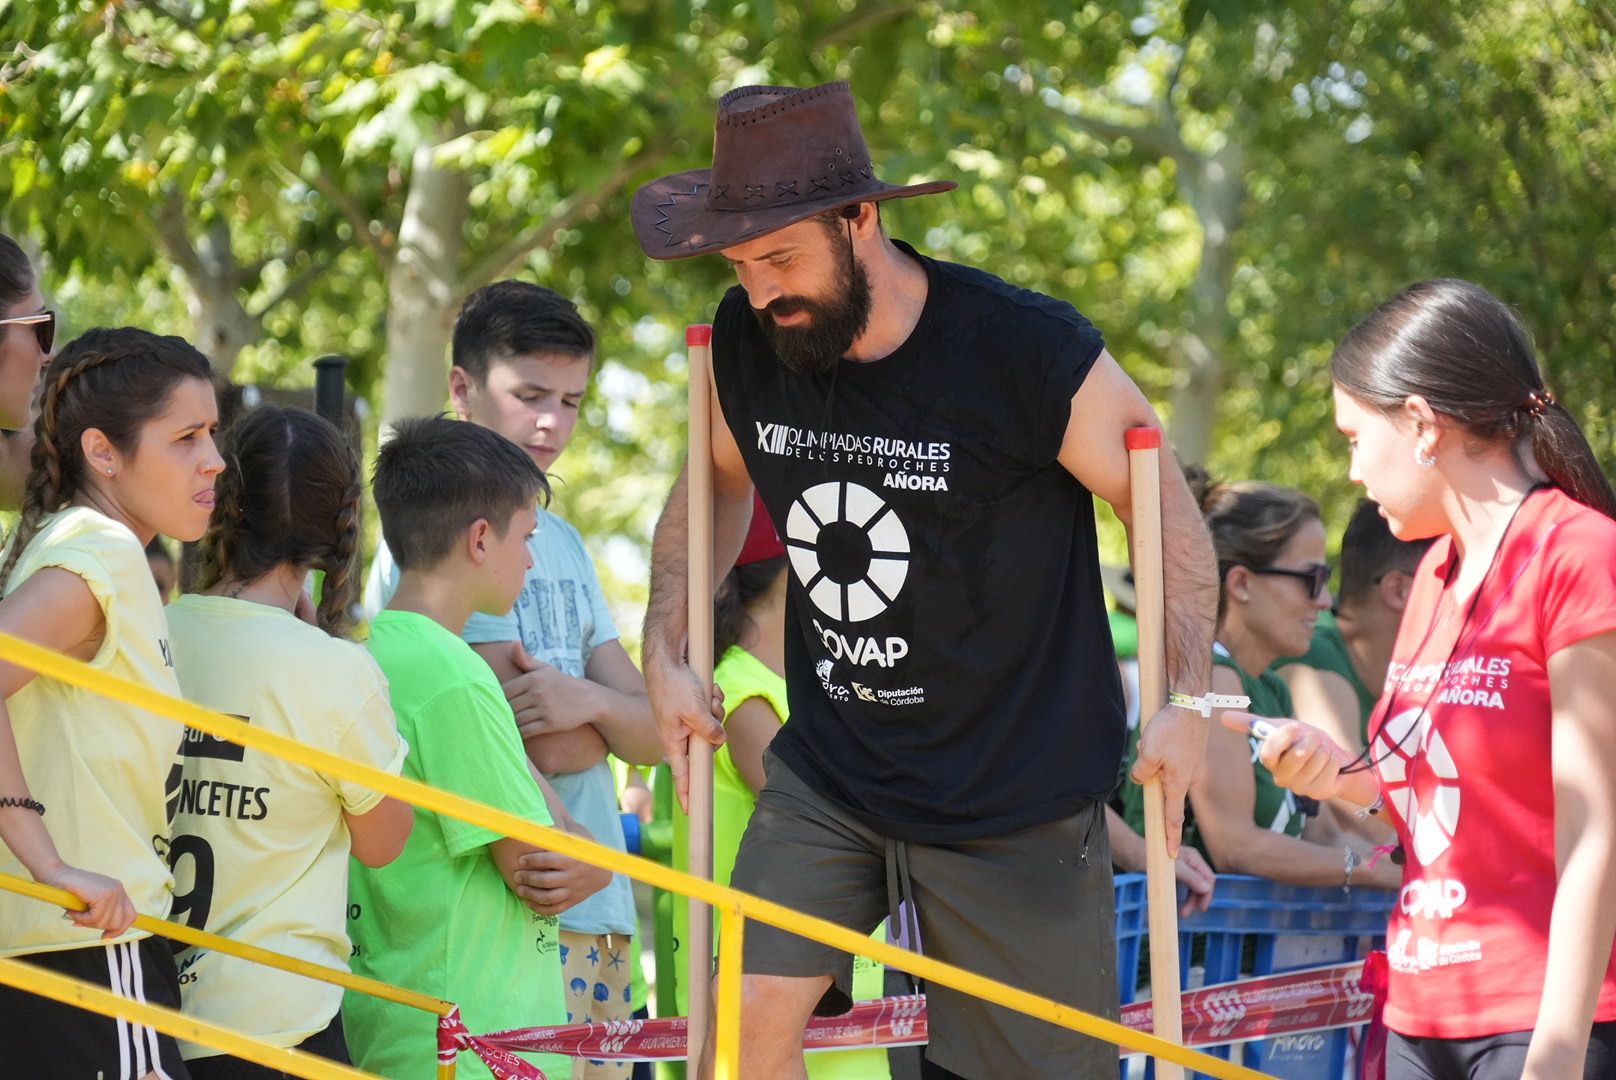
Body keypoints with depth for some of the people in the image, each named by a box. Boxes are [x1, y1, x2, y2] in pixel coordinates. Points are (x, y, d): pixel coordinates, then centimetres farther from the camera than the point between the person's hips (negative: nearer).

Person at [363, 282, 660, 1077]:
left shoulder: (562, 541, 18)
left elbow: (652, 738, 10)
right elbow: (545, 750, -15)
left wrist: (588, 700, -11)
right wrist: (610, 724, 5)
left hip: (600, 912, 8)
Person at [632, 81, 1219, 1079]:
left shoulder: (1029, 352, -19)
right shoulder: (746, 343, -5)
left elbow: (1170, 516, -8)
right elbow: (718, 481, 17)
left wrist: (1189, 701, -18)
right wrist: (666, 651, 7)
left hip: (1017, 795, -4)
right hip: (828, 771, 4)